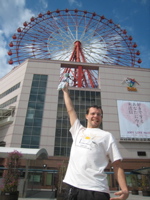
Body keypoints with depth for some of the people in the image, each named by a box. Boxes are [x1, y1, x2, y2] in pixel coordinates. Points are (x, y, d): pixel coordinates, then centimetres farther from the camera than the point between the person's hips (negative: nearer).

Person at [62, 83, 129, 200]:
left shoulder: (107, 136, 6)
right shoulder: (78, 131, 16)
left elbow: (117, 165, 1)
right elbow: (70, 110, 21)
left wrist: (125, 189, -12)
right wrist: (66, 91, 28)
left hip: (97, 190, -4)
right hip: (74, 187, 4)